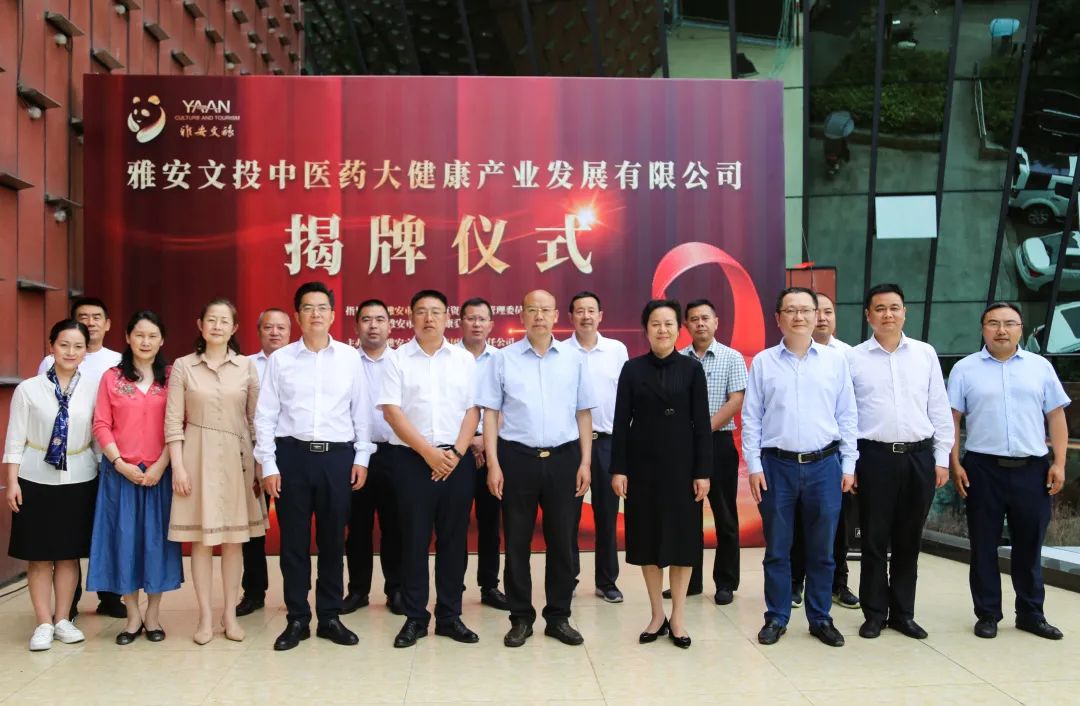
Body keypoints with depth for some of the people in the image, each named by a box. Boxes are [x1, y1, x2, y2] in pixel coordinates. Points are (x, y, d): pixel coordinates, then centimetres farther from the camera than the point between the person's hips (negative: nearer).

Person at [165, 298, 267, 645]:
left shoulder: (247, 366, 4)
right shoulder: (183, 366, 1)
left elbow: (256, 419, 6)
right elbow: (173, 421, -1)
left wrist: (260, 464, 3)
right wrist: (178, 466, -8)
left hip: (236, 458, 1)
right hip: (198, 457, -1)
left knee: (234, 539, 7)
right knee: (201, 537, 3)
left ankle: (230, 614, 18)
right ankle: (205, 617, 13)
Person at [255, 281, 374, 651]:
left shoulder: (350, 357, 4)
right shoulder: (280, 359, 2)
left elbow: (361, 411, 7)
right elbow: (265, 415, 2)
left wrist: (362, 458, 3)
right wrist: (268, 465, -3)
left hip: (337, 455, 1)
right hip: (292, 454, 0)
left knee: (333, 539, 9)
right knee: (294, 541, 6)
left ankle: (330, 617, 22)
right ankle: (297, 619, 19)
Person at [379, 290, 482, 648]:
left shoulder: (464, 359, 7)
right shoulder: (398, 360, 2)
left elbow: (473, 410, 5)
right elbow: (392, 411, -5)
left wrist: (456, 453, -8)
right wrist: (428, 451, -12)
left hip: (457, 460, 2)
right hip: (413, 460, -2)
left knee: (454, 539, 6)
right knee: (414, 539, 3)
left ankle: (450, 615, 16)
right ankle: (414, 617, 13)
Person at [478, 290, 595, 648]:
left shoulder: (574, 359, 5)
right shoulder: (504, 359, 1)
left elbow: (583, 413, 8)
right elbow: (491, 413, 0)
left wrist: (585, 462, 3)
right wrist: (493, 464, -6)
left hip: (563, 458, 1)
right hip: (517, 457, -1)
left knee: (562, 541, 8)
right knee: (517, 542, 6)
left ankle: (558, 617, 22)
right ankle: (521, 619, 19)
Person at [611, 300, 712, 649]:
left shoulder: (692, 369, 1)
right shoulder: (632, 369, 2)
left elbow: (702, 424, -2)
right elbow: (621, 422, 1)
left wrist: (703, 471, -7)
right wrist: (618, 469, -5)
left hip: (681, 463, -1)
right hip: (642, 464, 1)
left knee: (682, 537, 4)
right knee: (647, 537, 7)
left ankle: (677, 617, 18)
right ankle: (657, 615, 20)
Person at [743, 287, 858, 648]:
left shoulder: (836, 361, 4)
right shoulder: (762, 362, 2)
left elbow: (847, 416, 6)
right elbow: (751, 418, 2)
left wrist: (848, 465, 2)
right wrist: (754, 466, -4)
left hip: (824, 465, 1)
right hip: (776, 465, -1)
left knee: (822, 550, 10)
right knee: (777, 549, 7)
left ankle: (820, 618, 23)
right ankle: (776, 618, 19)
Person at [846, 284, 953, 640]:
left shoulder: (926, 354, 7)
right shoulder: (852, 358, 0)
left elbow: (939, 409, 9)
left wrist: (942, 458, 5)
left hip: (919, 456, 2)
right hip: (874, 456, -2)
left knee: (908, 541, 11)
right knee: (875, 540, 5)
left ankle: (903, 613, 23)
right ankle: (875, 613, 18)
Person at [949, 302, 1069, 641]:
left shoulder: (1040, 366, 8)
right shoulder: (965, 368, 3)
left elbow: (1056, 416, 8)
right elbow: (952, 419, 1)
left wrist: (1059, 463, 0)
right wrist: (955, 465, -5)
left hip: (1032, 469, 2)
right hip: (983, 468, -1)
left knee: (1029, 546, 10)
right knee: (983, 546, 6)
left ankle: (1031, 614, 23)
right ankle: (988, 614, 16)